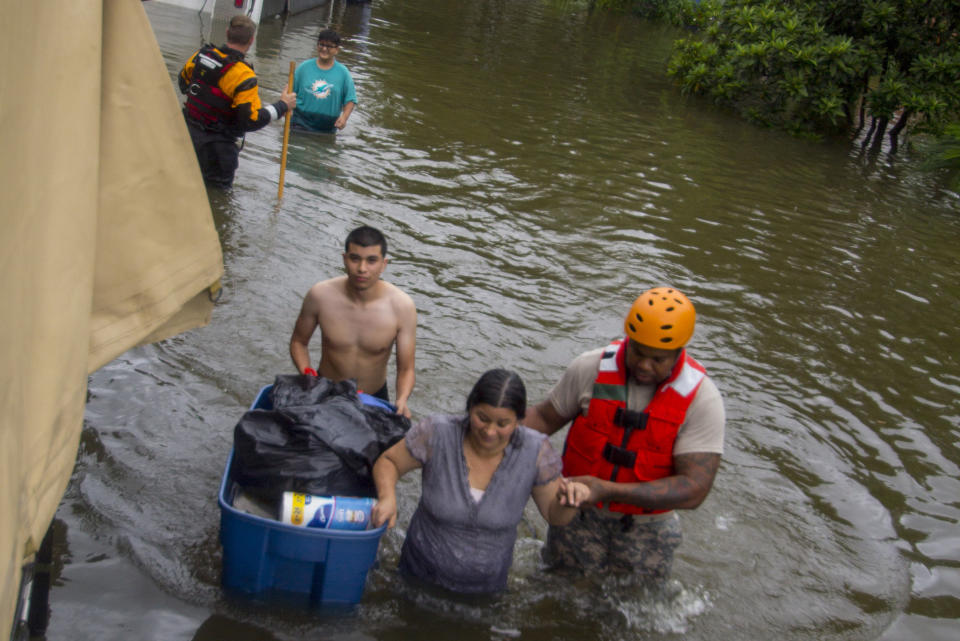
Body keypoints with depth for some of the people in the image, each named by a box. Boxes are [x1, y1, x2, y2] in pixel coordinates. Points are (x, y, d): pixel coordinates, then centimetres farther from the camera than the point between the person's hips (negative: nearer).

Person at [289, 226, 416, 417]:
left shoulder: (402, 306, -21)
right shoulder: (320, 295, -18)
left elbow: (406, 369, -15)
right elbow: (298, 342, 0)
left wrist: (402, 400, -36)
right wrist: (307, 375, -20)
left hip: (374, 397, 0)